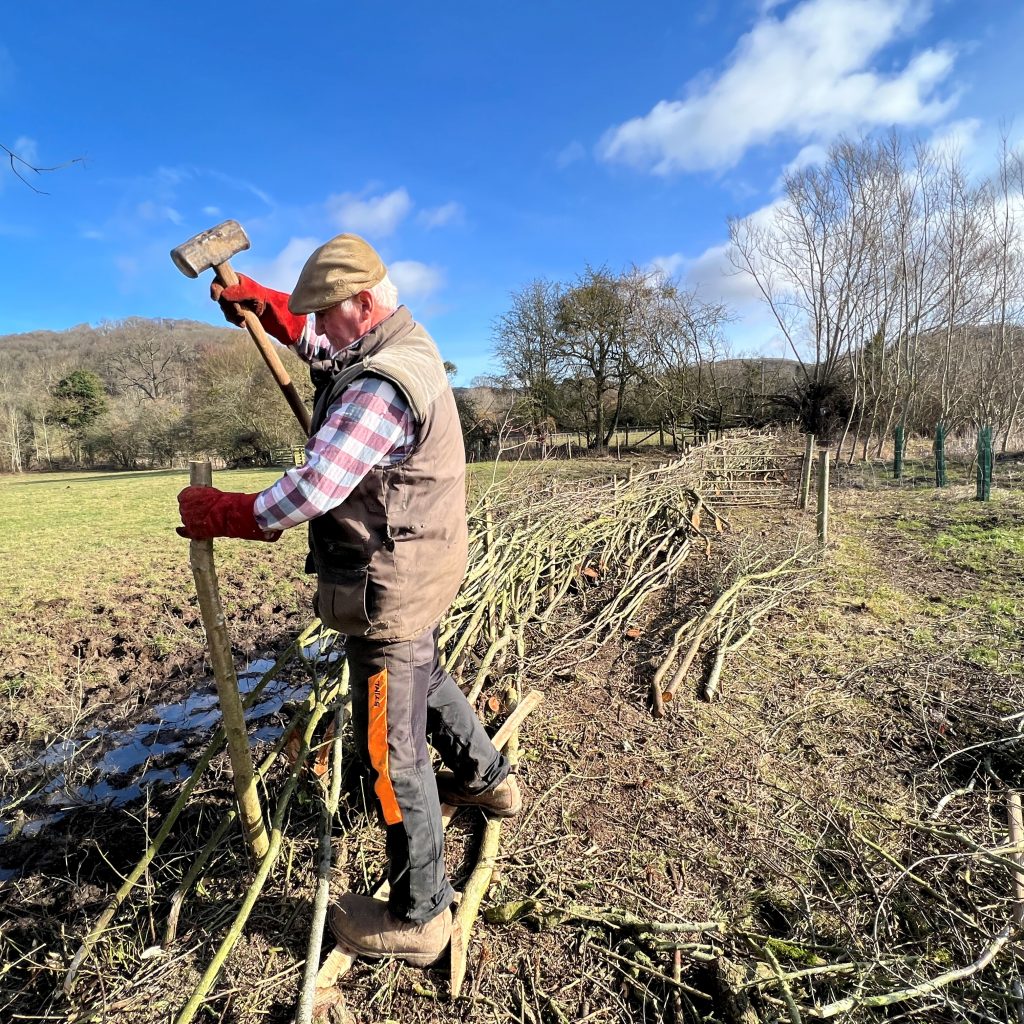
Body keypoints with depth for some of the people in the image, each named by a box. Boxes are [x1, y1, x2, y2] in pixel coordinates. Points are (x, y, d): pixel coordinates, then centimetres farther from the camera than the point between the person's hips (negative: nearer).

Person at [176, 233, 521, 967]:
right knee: (427, 680, 31)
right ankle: (487, 780, 54)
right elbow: (306, 335, 22)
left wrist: (220, 514, -15)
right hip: (417, 576, 10)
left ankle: (418, 919, 22)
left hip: (390, 592, -10)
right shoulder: (404, 343, 7)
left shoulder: (380, 383, -25)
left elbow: (314, 488, -28)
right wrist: (251, 298, 8)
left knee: (393, 751, 3)